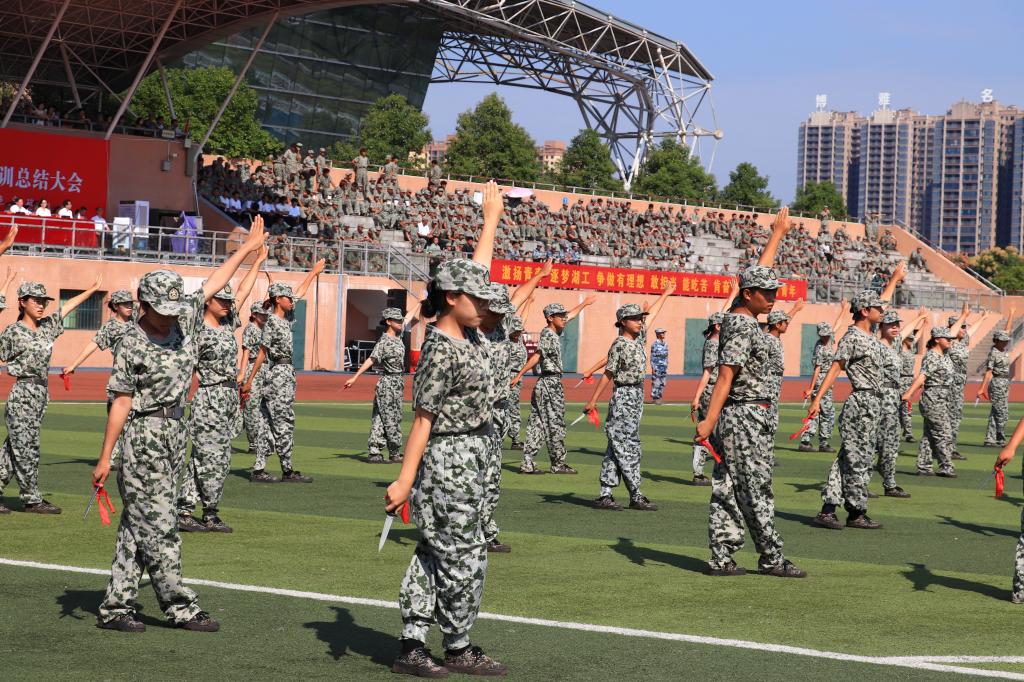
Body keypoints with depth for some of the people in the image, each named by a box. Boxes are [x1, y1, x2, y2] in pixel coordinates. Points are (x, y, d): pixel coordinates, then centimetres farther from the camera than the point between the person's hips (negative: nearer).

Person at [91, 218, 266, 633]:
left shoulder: (186, 319, 6)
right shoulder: (132, 345, -10)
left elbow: (213, 285, 18)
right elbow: (122, 401, -12)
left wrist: (247, 248, 23)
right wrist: (105, 457, -13)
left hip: (175, 433, 7)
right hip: (144, 437, -7)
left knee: (137, 525, 8)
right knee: (159, 527, -4)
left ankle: (115, 608, 10)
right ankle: (180, 607, -2)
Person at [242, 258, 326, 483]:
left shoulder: (283, 318, 12)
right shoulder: (272, 323, -11)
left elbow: (300, 292, 24)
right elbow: (261, 354, -13)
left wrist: (314, 272, 31)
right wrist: (249, 381, -13)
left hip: (286, 374, 9)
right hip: (279, 374, -9)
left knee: (269, 424, 6)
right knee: (284, 424, -5)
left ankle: (259, 470, 6)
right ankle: (287, 471, -1)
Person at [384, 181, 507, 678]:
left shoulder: (468, 331, 6)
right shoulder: (440, 352, -17)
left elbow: (479, 265, 18)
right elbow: (422, 419, -20)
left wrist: (492, 215, 25)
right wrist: (405, 479, -22)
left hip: (471, 462, 9)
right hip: (449, 461, -9)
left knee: (434, 555, 9)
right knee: (463, 558, -1)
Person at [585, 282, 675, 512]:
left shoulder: (639, 337, 10)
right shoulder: (619, 345, -12)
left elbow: (651, 315, 25)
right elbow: (608, 374, -12)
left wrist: (666, 294, 34)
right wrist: (593, 400, -13)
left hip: (637, 396, 9)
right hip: (624, 397, -9)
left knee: (616, 449, 7)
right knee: (628, 449, -7)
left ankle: (605, 495, 8)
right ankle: (636, 497, -6)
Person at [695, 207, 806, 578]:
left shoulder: (737, 315, 11)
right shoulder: (744, 328, -16)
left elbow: (759, 271, 25)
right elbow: (726, 375, -24)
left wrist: (778, 234, 35)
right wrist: (710, 419, -31)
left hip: (731, 418, 9)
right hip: (747, 418, -9)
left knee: (726, 489, 6)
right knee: (756, 492, -3)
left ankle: (721, 558, 6)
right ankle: (772, 559, 2)